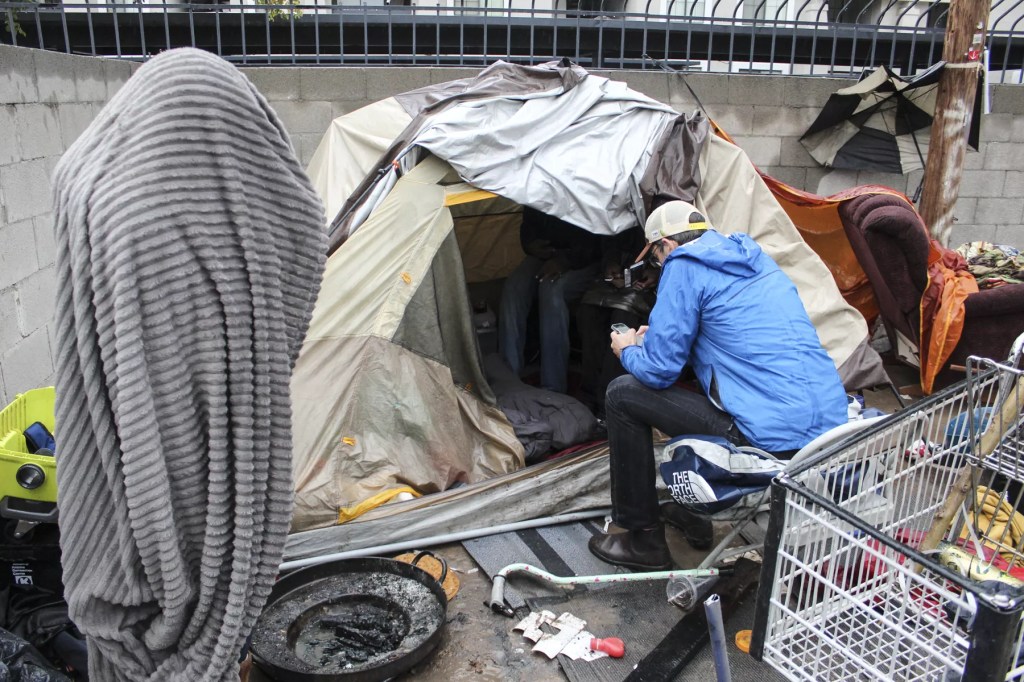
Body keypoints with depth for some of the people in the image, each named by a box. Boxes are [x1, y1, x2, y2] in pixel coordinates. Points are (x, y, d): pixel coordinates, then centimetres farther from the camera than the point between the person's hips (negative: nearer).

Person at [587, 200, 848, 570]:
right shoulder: (755, 258, 20)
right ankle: (694, 512, 37)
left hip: (776, 436, -9)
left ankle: (644, 540, 14)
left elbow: (659, 369, -7)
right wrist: (656, 338, 33)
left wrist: (628, 351, 16)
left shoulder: (683, 266, -5)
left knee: (622, 395, 4)